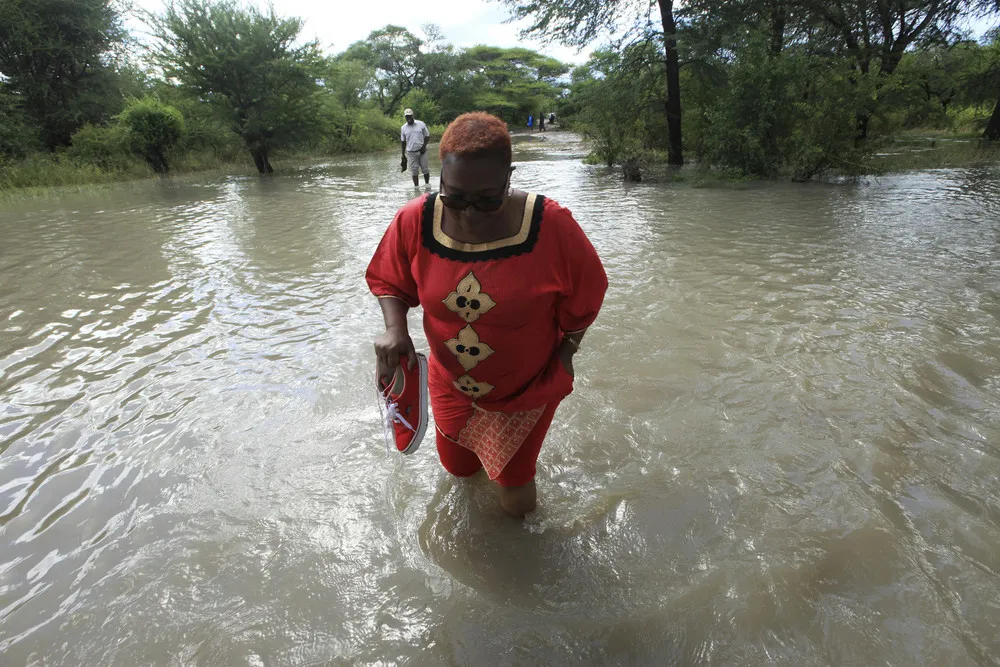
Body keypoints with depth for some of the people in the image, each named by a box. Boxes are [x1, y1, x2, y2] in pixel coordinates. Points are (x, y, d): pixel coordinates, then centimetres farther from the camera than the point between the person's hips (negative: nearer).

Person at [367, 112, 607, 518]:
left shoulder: (552, 226, -26)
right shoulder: (413, 222, -19)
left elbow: (583, 297, -9)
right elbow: (390, 282, -3)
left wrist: (564, 353, -7)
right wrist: (395, 328, -21)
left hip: (526, 389, -2)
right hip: (450, 385, 3)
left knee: (517, 504, 13)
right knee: (458, 468, 26)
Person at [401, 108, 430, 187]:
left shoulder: (421, 124, -1)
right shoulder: (403, 128, 5)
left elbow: (427, 136, 3)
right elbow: (403, 141, 11)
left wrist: (423, 146, -12)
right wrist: (403, 155, 8)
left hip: (422, 151, -1)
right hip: (411, 152, 1)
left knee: (425, 169, 2)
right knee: (414, 171, 2)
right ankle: (416, 187, 9)